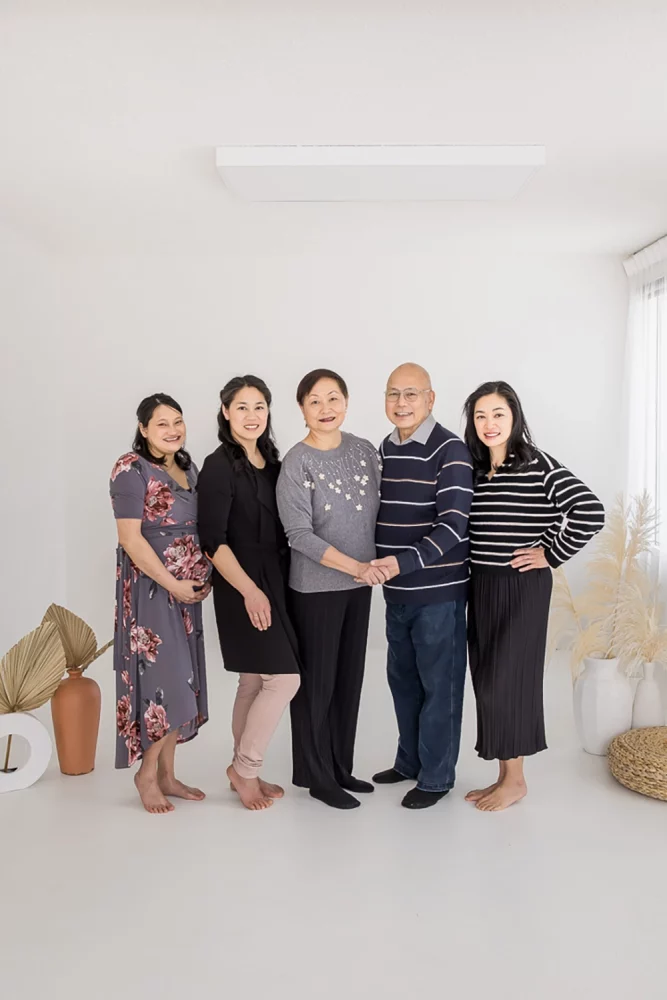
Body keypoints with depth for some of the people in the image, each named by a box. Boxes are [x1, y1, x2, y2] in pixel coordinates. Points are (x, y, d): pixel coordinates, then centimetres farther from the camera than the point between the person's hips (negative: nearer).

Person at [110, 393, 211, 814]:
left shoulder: (188, 467, 11)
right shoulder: (131, 470, -11)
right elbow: (131, 539, -17)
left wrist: (204, 577, 4)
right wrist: (173, 585, -16)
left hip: (187, 587, 8)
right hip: (150, 587, -7)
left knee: (181, 678, 11)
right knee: (163, 678, -6)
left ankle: (167, 774, 24)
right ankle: (147, 773, 16)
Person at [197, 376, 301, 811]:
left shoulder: (272, 461, 10)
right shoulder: (219, 466, -11)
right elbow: (213, 539, -16)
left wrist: (273, 584, 9)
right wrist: (249, 589, -21)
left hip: (275, 580, 7)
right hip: (243, 585, -7)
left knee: (255, 682, 13)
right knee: (284, 678, -8)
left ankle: (246, 773, 26)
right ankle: (244, 768, 11)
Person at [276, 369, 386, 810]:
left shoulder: (364, 449, 3)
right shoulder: (297, 463, -13)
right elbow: (300, 534, -18)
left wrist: (372, 566, 6)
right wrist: (355, 566, -23)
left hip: (360, 584, 6)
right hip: (316, 588, -5)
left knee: (350, 677, 14)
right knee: (317, 680, 5)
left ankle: (342, 768, 31)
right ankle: (317, 776, 23)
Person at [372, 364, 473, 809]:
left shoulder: (450, 450, -13)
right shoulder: (385, 448, 8)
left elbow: (453, 525, -20)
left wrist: (403, 562, -29)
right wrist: (380, 564, 5)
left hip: (438, 590, -7)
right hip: (397, 590, 7)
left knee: (439, 684, 7)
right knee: (402, 679, 18)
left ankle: (436, 776, 24)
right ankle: (410, 761, 36)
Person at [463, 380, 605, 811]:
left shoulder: (539, 466, -11)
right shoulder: (473, 470, 7)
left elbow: (591, 513, -19)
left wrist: (552, 554, -13)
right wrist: (472, 581, 5)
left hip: (523, 587, -6)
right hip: (481, 586, 7)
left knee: (508, 679, 0)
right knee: (488, 680, 11)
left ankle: (515, 780, 19)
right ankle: (505, 776, 26)